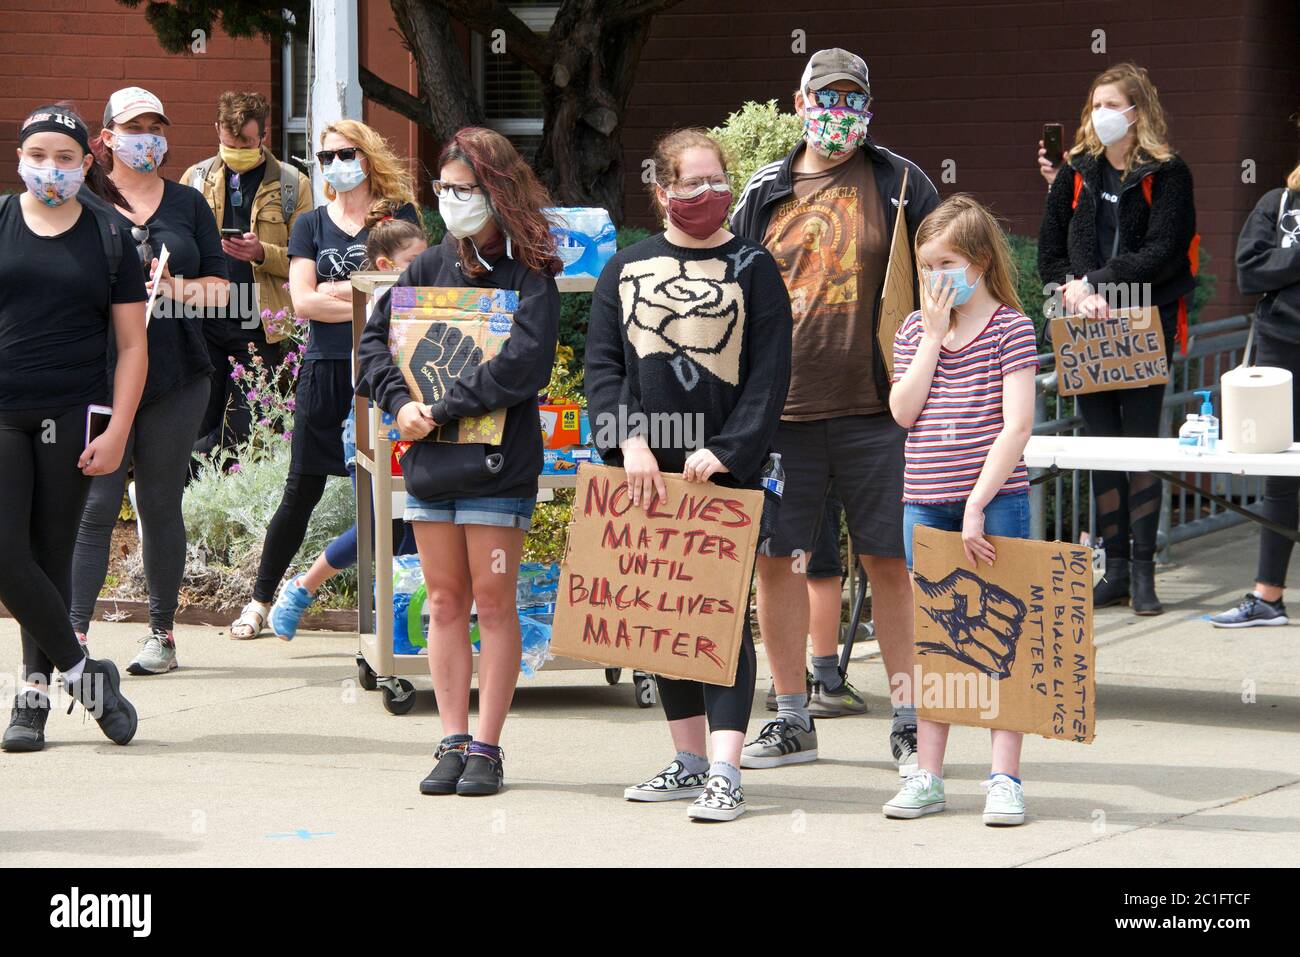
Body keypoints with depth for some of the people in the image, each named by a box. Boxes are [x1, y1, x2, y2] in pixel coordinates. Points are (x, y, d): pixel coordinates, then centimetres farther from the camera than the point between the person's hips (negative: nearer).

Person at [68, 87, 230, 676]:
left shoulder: (187, 204, 12)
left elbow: (219, 288, 10)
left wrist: (172, 288, -10)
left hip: (176, 378, 2)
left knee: (161, 504, 7)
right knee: (95, 505, -9)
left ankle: (162, 632, 15)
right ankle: (74, 633, -10)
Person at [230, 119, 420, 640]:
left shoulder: (399, 215, 6)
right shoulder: (311, 224, 12)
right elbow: (302, 301, 0)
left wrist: (336, 292, -8)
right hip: (326, 369, 2)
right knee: (301, 493, 5)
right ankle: (260, 600, 14)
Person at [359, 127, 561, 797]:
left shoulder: (529, 275, -6)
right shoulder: (430, 266, 10)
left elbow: (522, 365, -18)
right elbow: (375, 339, 11)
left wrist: (443, 407, -16)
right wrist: (400, 403, -6)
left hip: (497, 464, -5)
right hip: (430, 463, 5)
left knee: (494, 603, 0)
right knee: (445, 603, 8)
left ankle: (486, 748, 4)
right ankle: (452, 742, 13)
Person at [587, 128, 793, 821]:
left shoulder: (752, 268, 3)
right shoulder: (627, 268, 10)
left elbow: (770, 374, -3)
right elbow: (601, 364, 5)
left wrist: (726, 450, -14)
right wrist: (629, 442, -9)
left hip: (725, 471, -4)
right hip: (647, 469, 4)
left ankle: (724, 773, -10)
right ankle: (688, 761, 18)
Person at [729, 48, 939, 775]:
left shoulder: (901, 185, 3)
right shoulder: (766, 194, 10)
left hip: (876, 407, -3)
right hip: (781, 407, 3)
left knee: (890, 561, 0)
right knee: (776, 559, 4)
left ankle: (910, 721, 8)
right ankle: (792, 720, 15)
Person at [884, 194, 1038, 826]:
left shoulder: (1011, 328, -4)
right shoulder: (914, 330, 11)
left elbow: (1017, 425, -11)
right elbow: (904, 412, -2)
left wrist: (978, 503, -17)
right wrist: (933, 336, -6)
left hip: (994, 500, -4)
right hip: (925, 505, 5)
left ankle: (1005, 777, 0)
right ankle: (927, 777, 13)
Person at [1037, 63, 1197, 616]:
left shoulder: (1166, 175, -2)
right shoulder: (1075, 175, 11)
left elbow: (1162, 253, -12)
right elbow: (1049, 252, 11)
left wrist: (1097, 283, -15)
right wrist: (1072, 290, -7)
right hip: (1087, 332, 4)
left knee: (1140, 442, -5)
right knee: (1102, 447, 5)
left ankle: (1143, 571, -2)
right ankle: (1115, 569, 9)